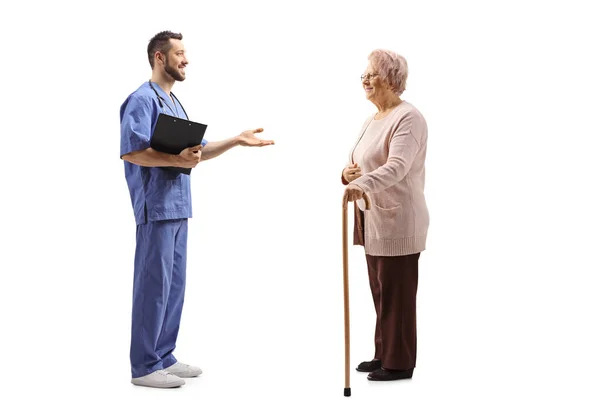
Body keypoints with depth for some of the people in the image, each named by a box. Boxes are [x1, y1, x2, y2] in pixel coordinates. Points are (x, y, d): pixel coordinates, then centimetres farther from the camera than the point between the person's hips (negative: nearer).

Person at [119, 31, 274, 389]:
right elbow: (131, 151, -22)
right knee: (154, 285, -5)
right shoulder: (143, 99, -10)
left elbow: (198, 150, 22)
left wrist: (237, 141, 14)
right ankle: (144, 366, 3)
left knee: (174, 285, 12)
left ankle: (164, 357, 21)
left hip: (178, 207, 10)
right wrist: (176, 160, -27)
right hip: (156, 208, -9)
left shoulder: (174, 102, 20)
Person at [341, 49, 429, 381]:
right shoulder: (372, 120, 16)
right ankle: (384, 355, 25)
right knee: (380, 291, 14)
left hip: (397, 221, -9)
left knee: (396, 293, -1)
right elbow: (359, 165, 24)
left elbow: (397, 166, -29)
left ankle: (399, 363, 9)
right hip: (373, 219, 9)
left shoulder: (408, 118, -13)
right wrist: (347, 174, 0)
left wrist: (362, 184, -45)